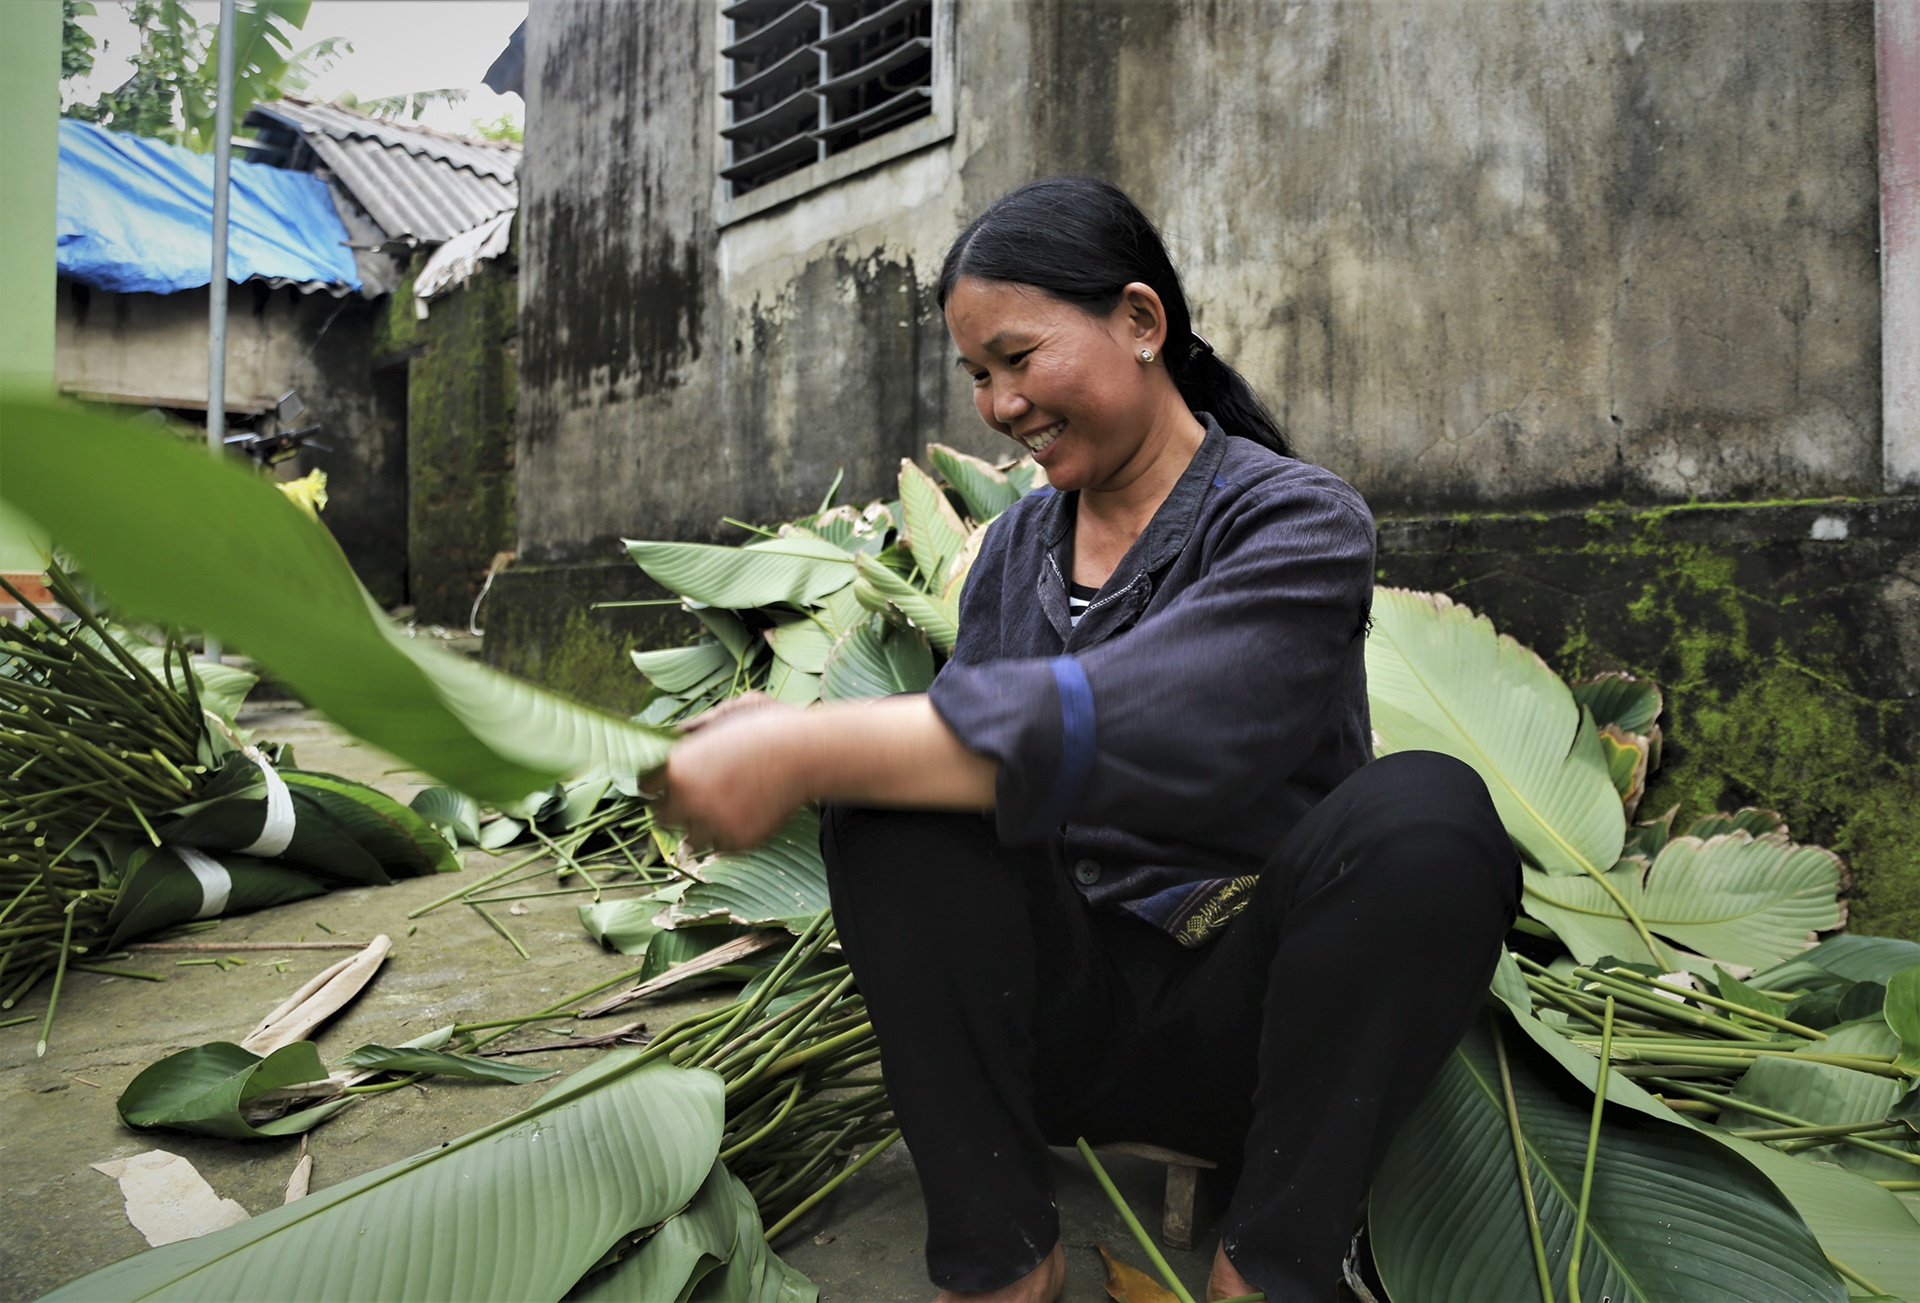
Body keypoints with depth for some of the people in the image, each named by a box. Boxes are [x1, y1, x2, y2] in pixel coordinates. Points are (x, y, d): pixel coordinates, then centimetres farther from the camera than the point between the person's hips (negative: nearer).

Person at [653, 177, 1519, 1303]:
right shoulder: (1016, 547, 10)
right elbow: (971, 728, 3)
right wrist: (795, 741, -17)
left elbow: (1152, 726, -30)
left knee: (1425, 813, -31)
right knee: (896, 796, -20)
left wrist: (811, 753, -34)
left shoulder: (1298, 520, -10)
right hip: (1070, 1010, 4)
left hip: (1255, 1009, -3)